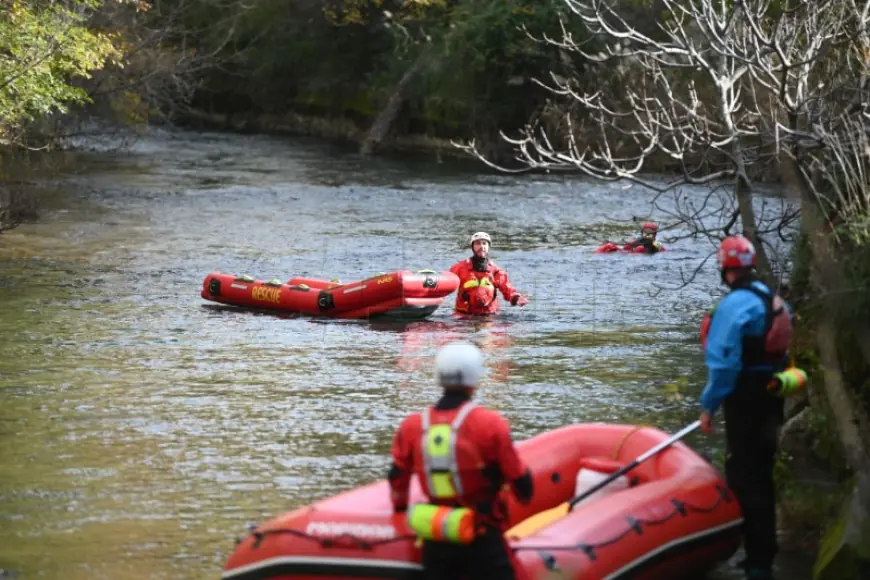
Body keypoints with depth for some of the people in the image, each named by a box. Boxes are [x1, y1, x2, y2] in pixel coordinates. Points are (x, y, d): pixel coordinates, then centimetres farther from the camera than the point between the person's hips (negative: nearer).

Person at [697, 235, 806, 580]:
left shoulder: (734, 305, -18)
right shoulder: (774, 301, 8)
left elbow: (724, 362, -22)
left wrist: (709, 406, -15)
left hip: (747, 403, -9)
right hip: (771, 399, 9)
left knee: (745, 479, -4)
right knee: (760, 477, 19)